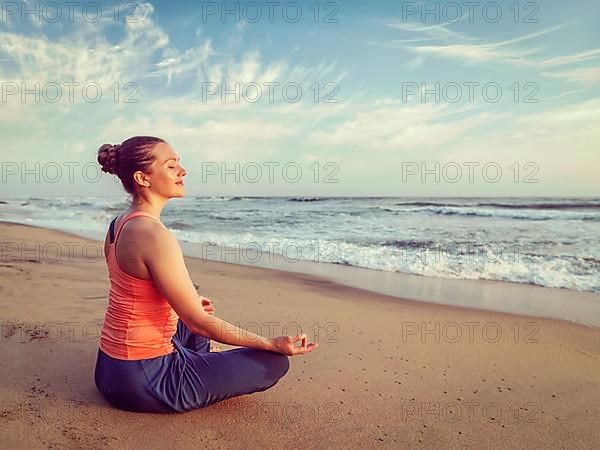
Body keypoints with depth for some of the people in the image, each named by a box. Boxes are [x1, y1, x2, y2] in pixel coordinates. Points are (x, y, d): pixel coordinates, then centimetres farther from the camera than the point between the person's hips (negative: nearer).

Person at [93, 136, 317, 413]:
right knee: (275, 362, -4)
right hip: (142, 382, -9)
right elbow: (199, 323, -22)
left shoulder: (119, 224, 3)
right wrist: (272, 343, -14)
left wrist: (187, 303, 29)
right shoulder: (155, 235, -26)